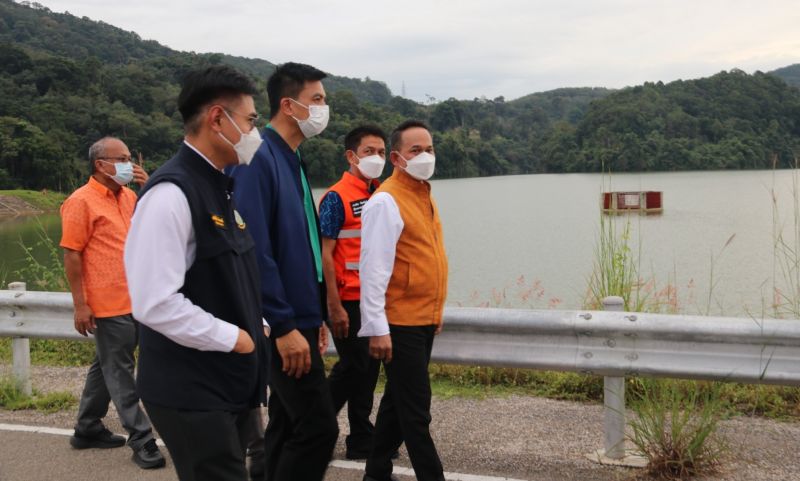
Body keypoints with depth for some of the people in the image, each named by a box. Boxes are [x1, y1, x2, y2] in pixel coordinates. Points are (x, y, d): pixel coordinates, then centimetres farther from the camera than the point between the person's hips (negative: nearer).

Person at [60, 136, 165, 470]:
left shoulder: (128, 195, 11)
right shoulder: (82, 201, -10)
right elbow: (71, 255, -12)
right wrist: (80, 305, -15)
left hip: (133, 300, 8)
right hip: (108, 304, -8)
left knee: (106, 367, 17)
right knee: (119, 372, -2)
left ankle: (87, 429, 30)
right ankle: (141, 440, 3)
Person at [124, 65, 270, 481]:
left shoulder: (219, 187, 11)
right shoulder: (171, 193, -20)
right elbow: (156, 304, -26)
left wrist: (256, 325, 8)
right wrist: (232, 338, -16)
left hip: (230, 383, 9)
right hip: (191, 393, -9)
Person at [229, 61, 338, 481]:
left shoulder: (292, 160, 13)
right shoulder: (258, 159, -15)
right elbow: (255, 250, -22)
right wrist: (285, 326, -22)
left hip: (298, 319, 9)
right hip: (283, 325, -9)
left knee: (287, 426, 15)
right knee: (318, 426, -7)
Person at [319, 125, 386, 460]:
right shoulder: (336, 197, -10)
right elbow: (324, 254, -14)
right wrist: (334, 306, -17)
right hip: (348, 301, -7)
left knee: (368, 368, 12)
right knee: (353, 367, 1)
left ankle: (361, 441, 26)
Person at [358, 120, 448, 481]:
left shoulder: (424, 195, 12)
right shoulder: (386, 201, -15)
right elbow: (373, 270, -19)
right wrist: (376, 328, -21)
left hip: (424, 320, 9)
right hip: (401, 323, -9)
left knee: (399, 400, 17)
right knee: (416, 411, -1)